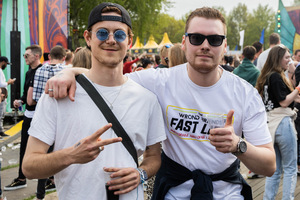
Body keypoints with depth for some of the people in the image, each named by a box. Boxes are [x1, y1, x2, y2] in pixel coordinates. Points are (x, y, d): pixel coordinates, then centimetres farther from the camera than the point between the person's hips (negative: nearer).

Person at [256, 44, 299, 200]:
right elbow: (284, 101, -14)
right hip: (282, 123, -9)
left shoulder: (266, 77, 15)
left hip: (270, 123, 9)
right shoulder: (277, 77, -12)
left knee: (274, 169, 13)